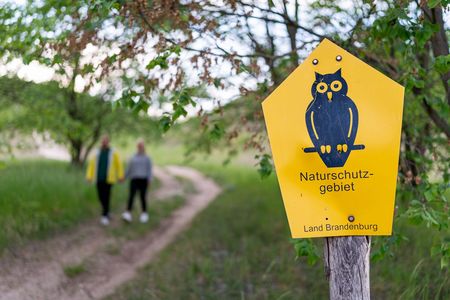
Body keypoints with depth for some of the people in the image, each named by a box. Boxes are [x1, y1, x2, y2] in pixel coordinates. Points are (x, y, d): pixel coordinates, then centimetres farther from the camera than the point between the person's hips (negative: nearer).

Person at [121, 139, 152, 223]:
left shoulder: (147, 158, 5)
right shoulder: (133, 158, 12)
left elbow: (149, 170, 0)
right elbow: (129, 169, 16)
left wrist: (149, 179, -11)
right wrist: (124, 177, 13)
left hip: (143, 179, -1)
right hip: (134, 179, 2)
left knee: (143, 197, 2)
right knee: (131, 195, -12)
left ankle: (144, 214, 13)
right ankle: (128, 214, -20)